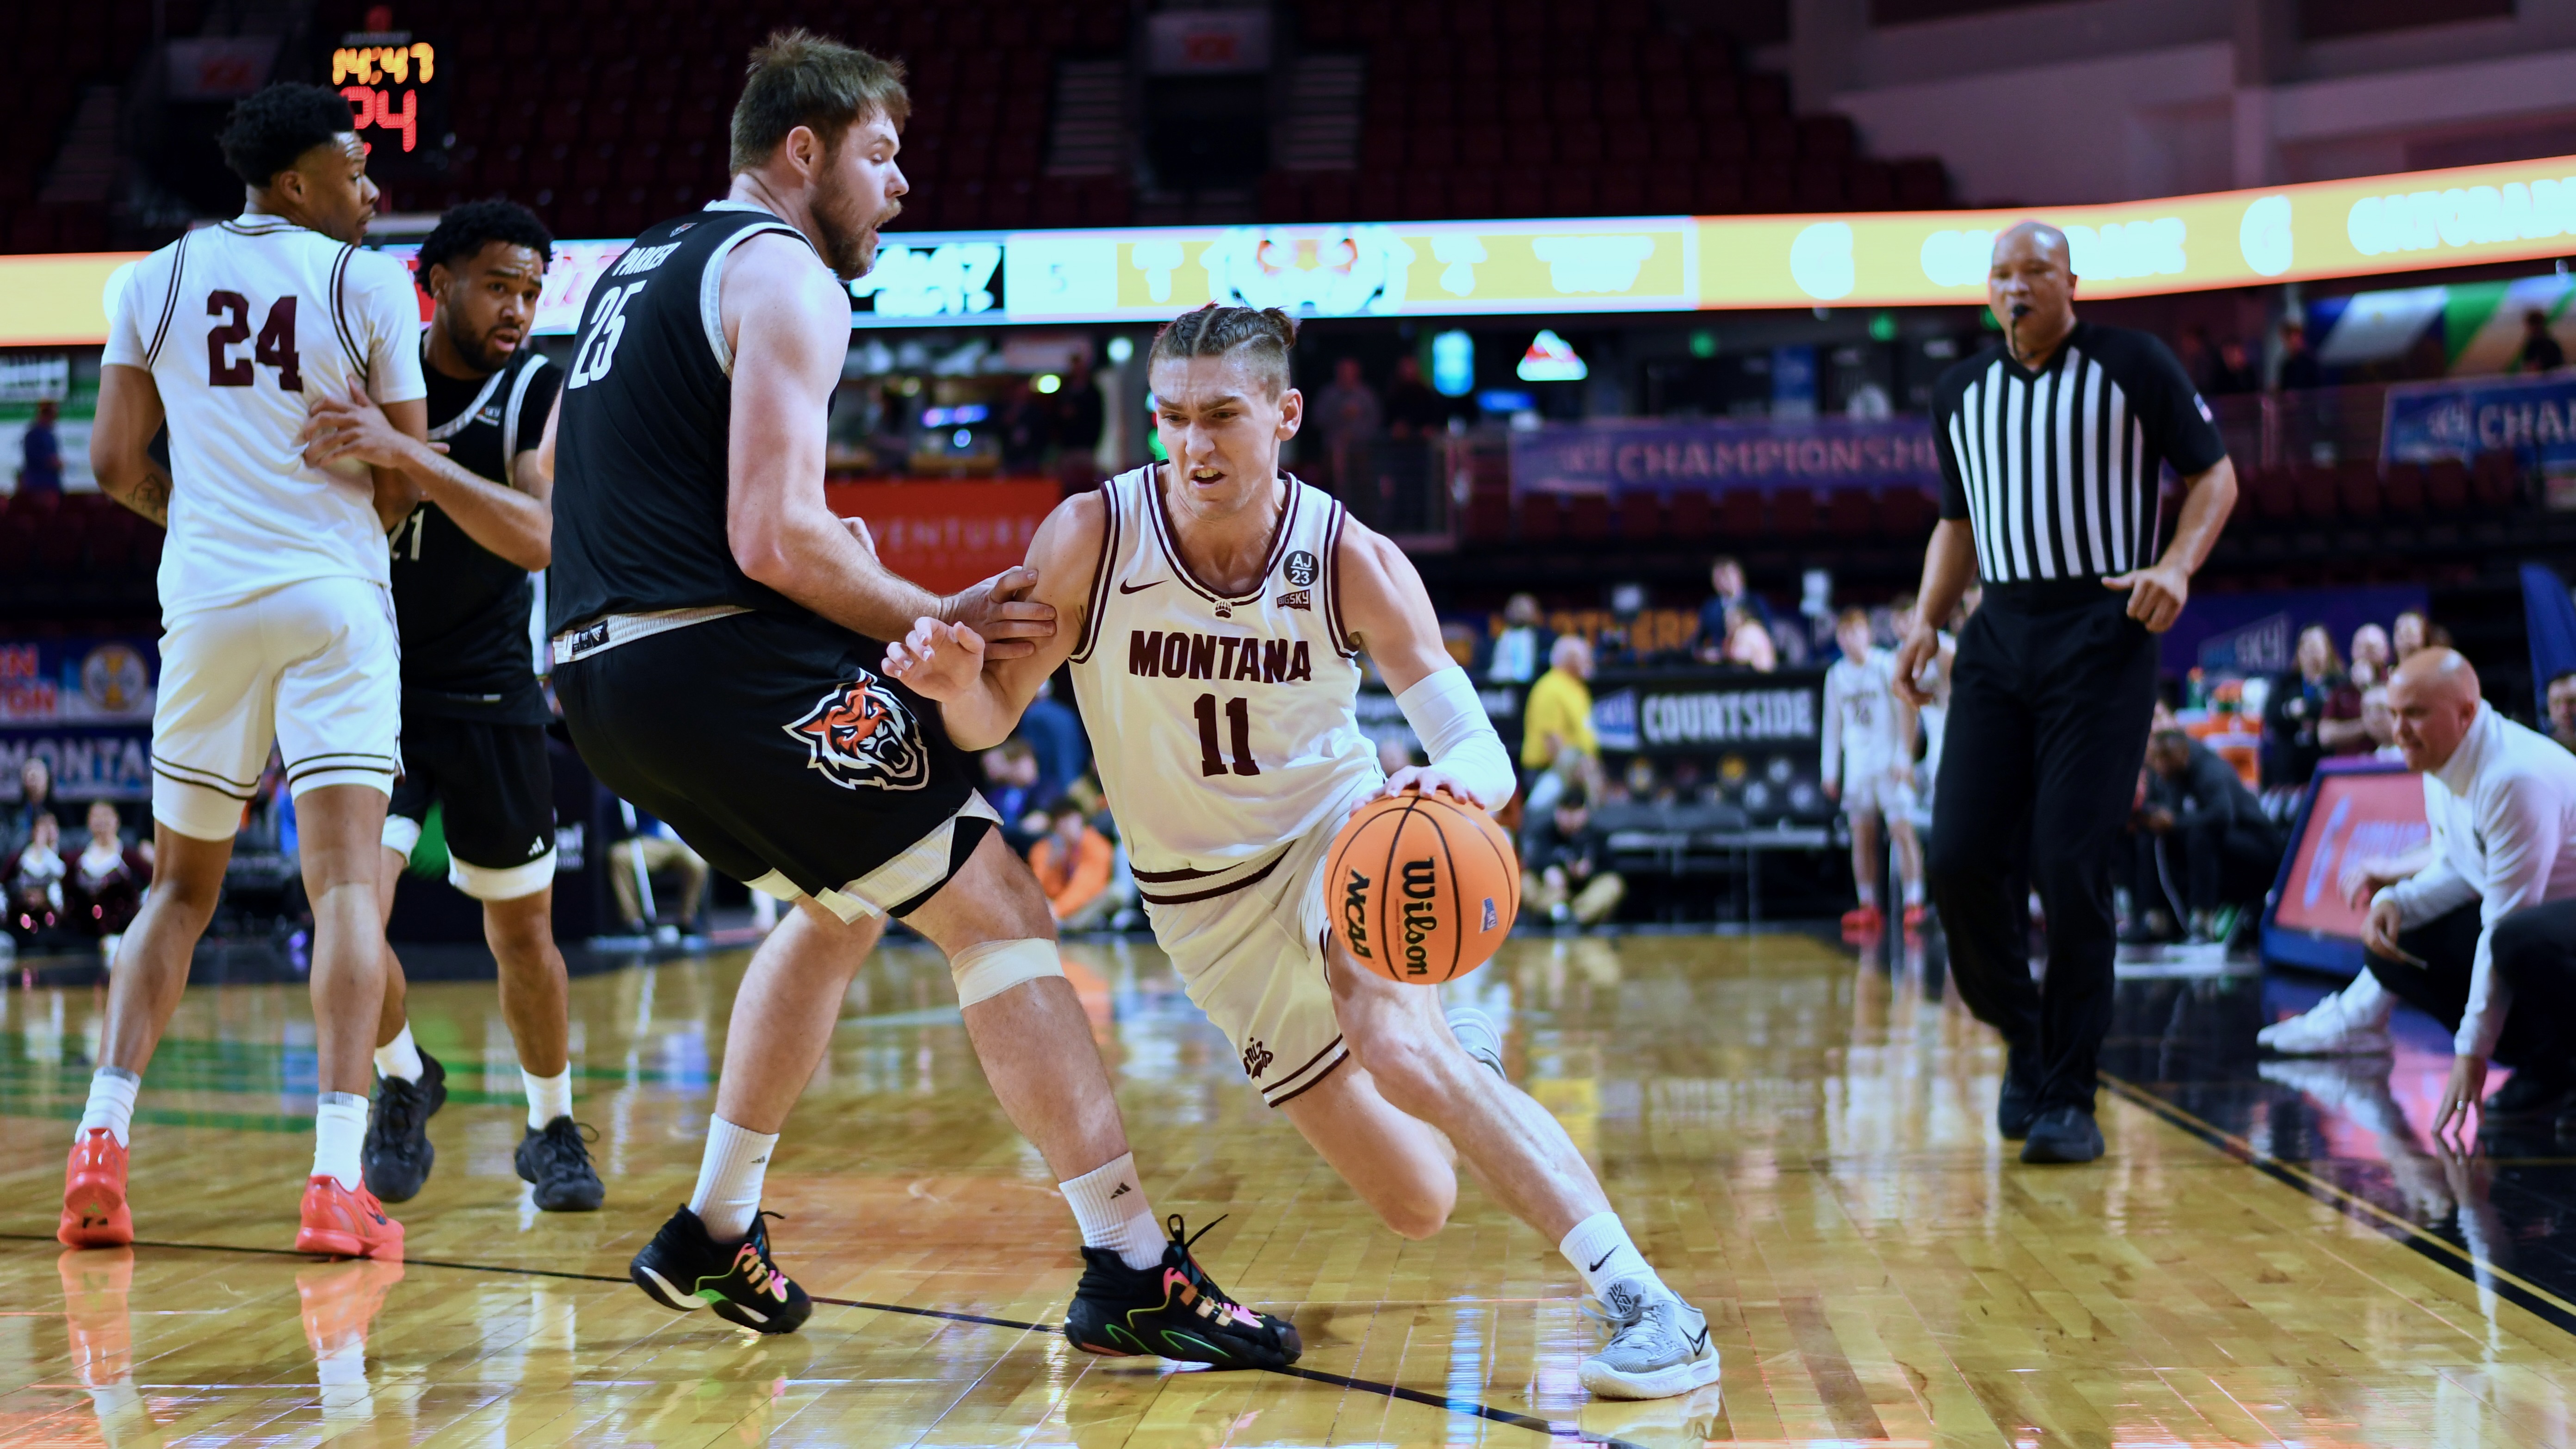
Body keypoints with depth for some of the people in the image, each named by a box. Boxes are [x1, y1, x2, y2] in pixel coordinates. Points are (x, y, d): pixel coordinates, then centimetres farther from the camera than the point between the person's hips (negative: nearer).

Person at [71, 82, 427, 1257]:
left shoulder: (157, 279, 8)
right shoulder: (372, 283, -1)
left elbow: (115, 464, 8)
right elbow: (405, 481, 0)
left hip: (205, 599, 3)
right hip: (335, 599, -3)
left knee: (180, 888, 16)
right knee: (346, 880, -6)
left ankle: (102, 1141, 4)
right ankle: (337, 1179, -16)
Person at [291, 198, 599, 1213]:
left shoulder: (540, 391, -11)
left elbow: (540, 537, -29)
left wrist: (409, 455, -40)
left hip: (489, 700, 0)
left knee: (522, 930, 8)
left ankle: (552, 1129, 30)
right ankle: (402, 1082, 14)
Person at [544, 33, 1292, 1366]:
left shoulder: (639, 269, 22)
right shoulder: (783, 274, -6)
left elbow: (554, 471, 29)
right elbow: (777, 539, -17)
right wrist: (938, 621, -5)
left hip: (598, 674, 9)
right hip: (723, 660, -9)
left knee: (841, 906, 28)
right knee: (992, 908, -5)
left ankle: (714, 1236, 29)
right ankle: (1133, 1272, -10)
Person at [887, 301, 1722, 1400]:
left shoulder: (1353, 561, -20)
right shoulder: (1092, 538, -20)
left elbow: (1485, 756, -21)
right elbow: (993, 717, -10)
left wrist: (1450, 781, -45)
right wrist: (955, 682, -35)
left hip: (1334, 835, -1)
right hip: (1203, 898, 2)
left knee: (1390, 1037, -36)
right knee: (1417, 1204, 2)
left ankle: (1644, 1303, -31)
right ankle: (1461, 1062, 40)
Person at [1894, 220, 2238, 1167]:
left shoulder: (2134, 367, 0)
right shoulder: (1960, 394, 14)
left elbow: (2214, 475, 5)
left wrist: (2177, 566, -12)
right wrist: (1926, 622, 9)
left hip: (2102, 636, -5)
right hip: (1998, 637, 5)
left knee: (2071, 868, -11)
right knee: (1959, 861, -5)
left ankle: (2068, 1097, -1)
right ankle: (2025, 1042, 19)